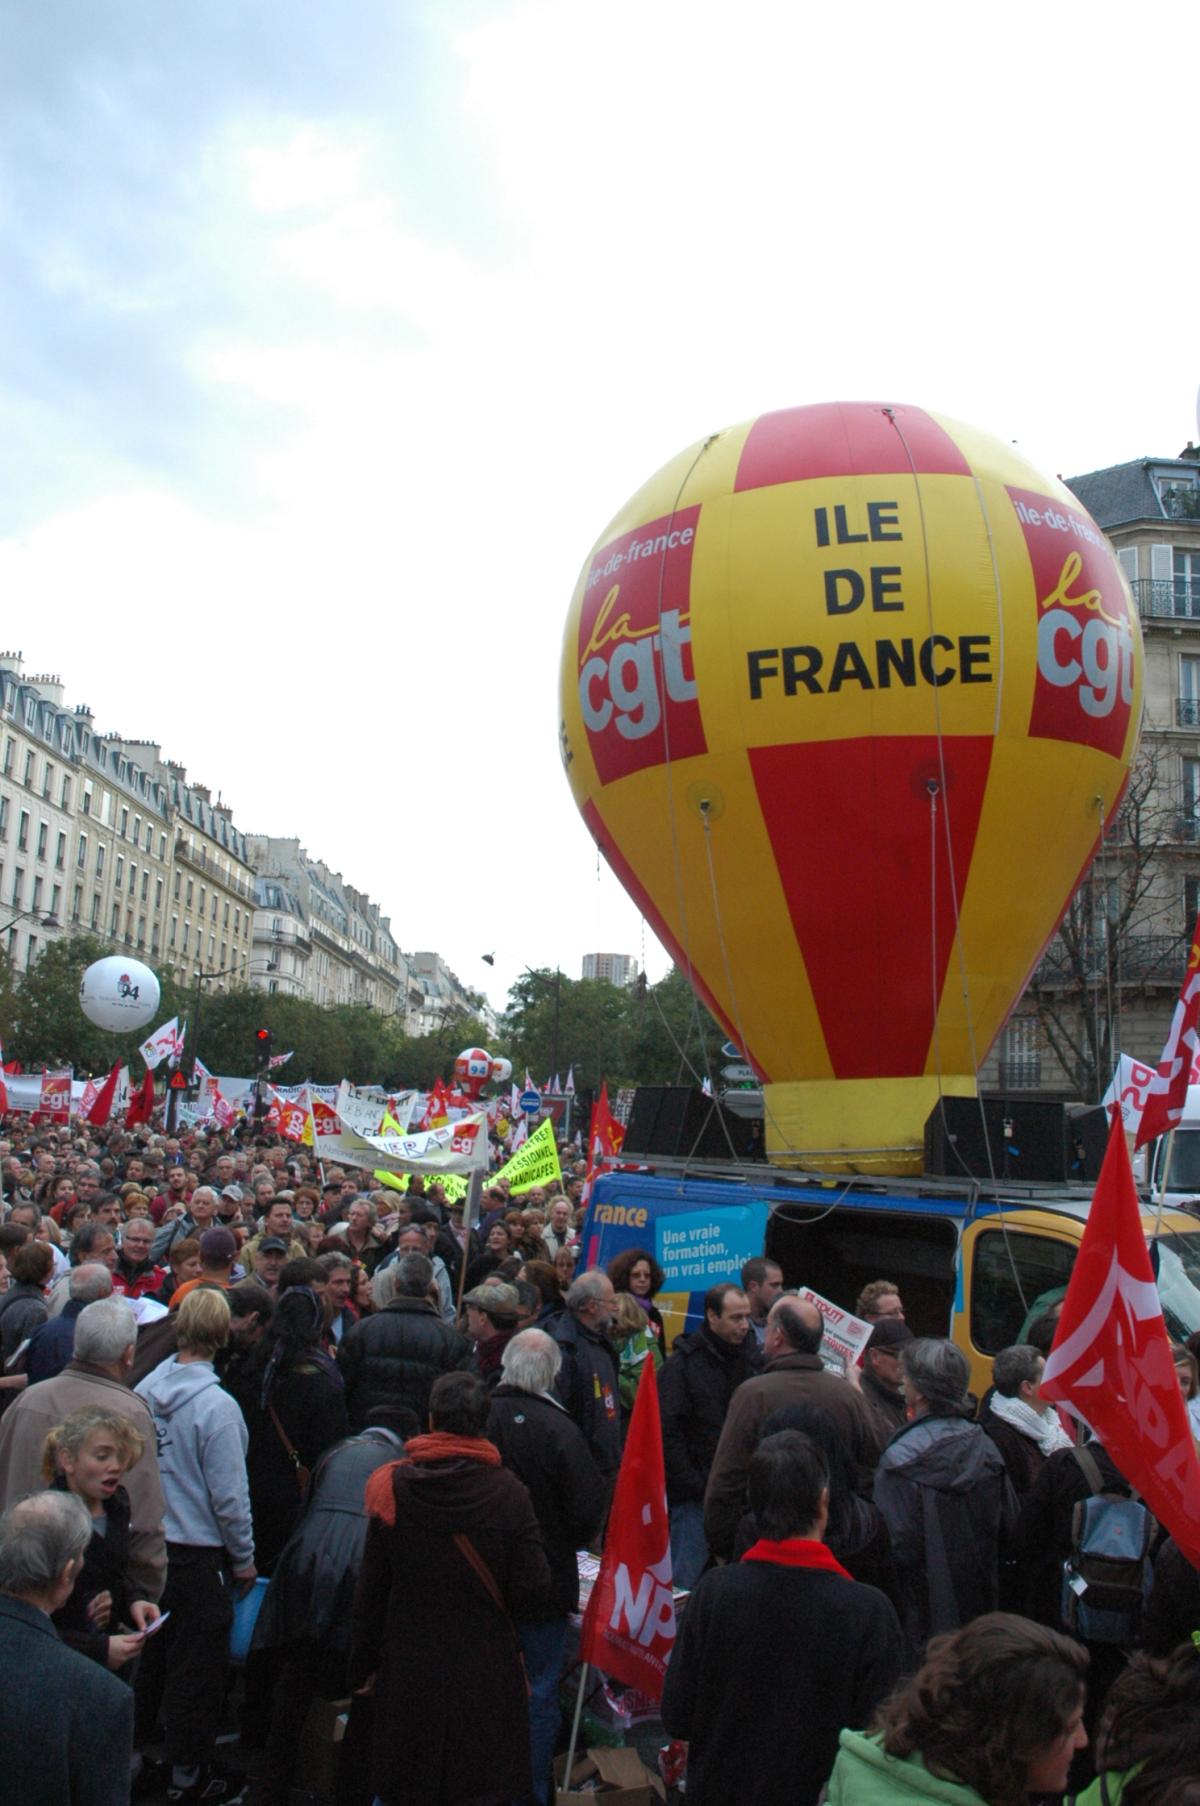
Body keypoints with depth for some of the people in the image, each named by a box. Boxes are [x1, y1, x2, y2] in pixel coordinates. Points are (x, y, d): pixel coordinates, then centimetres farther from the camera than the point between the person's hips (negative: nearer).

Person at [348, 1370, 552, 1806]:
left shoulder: (392, 1488, -10)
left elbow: (371, 1591, -3)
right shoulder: (507, 1492, -12)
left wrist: (363, 1665, 9)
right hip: (487, 1670, -1)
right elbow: (532, 1593, -12)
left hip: (409, 1670, 1)